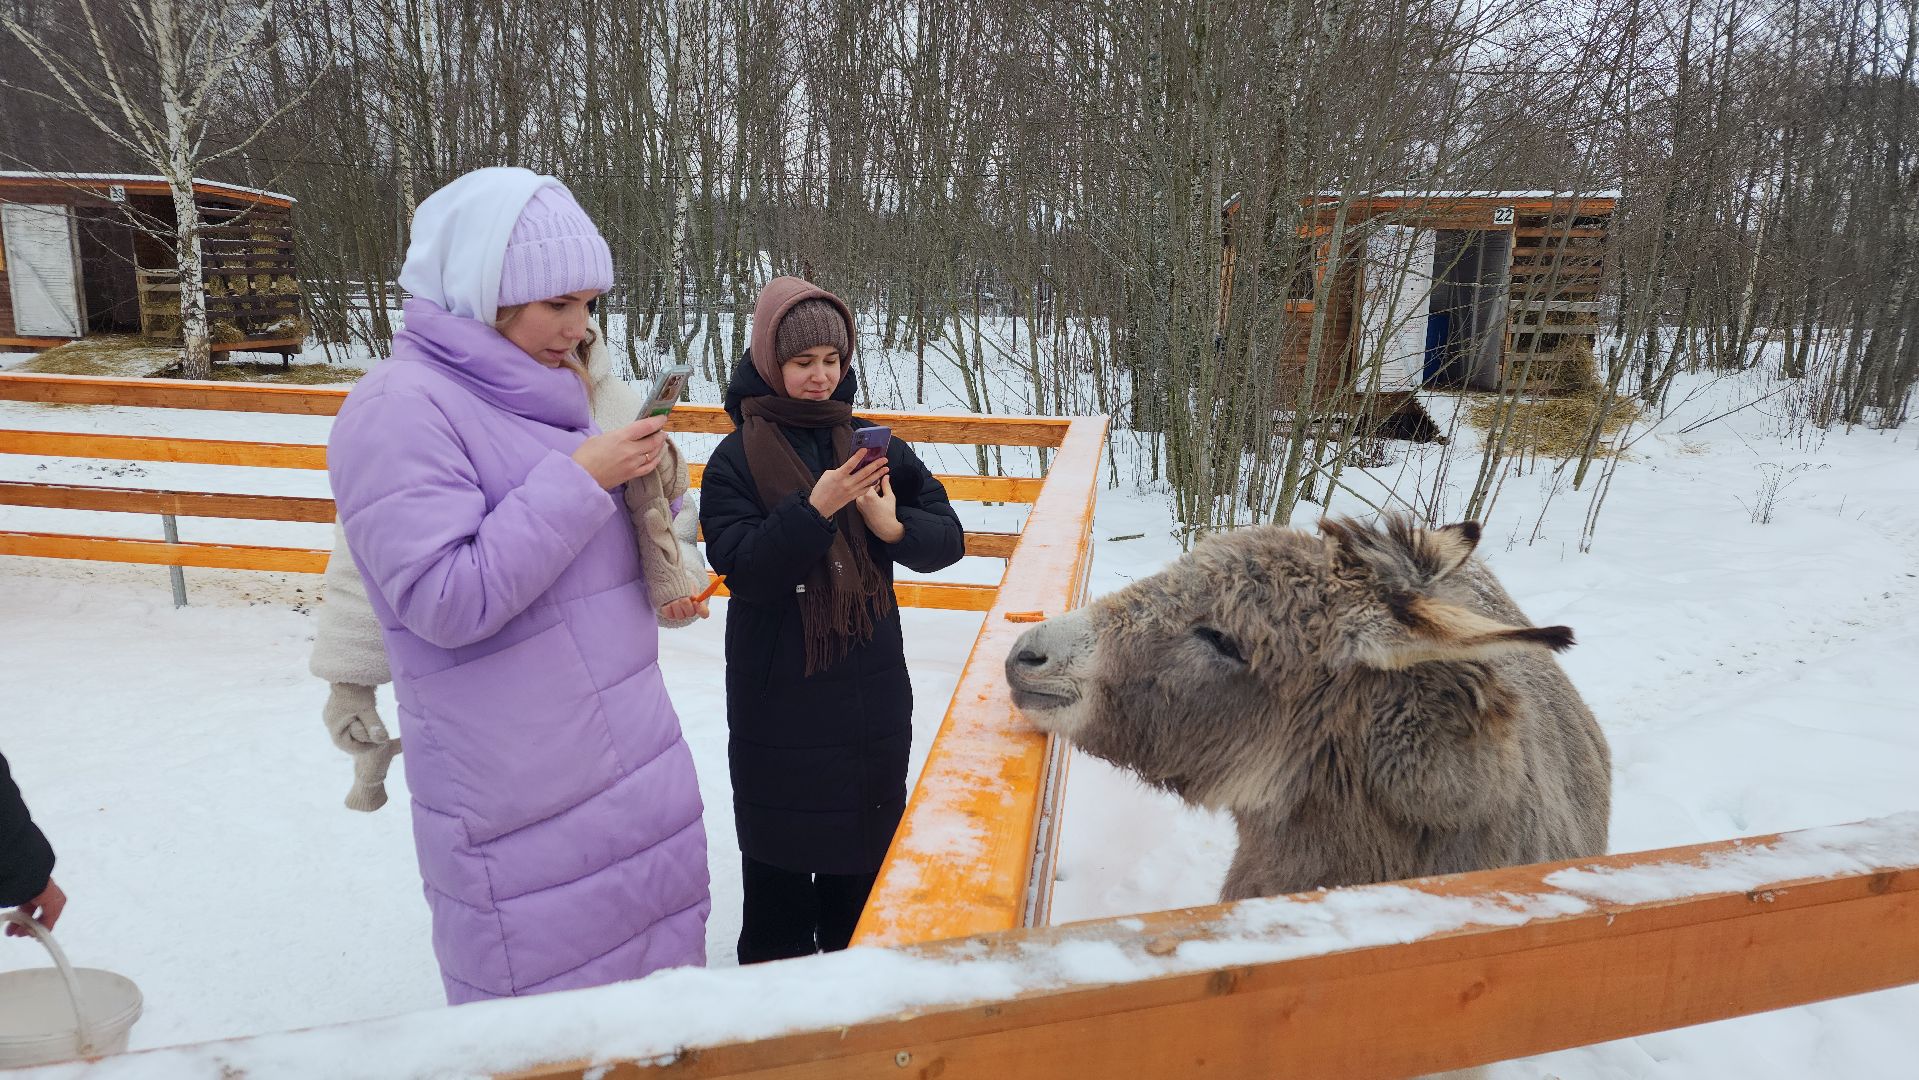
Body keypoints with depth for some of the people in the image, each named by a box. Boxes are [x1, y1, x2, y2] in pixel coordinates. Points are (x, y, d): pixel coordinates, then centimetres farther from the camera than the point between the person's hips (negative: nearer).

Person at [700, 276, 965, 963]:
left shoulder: (872, 445, 3)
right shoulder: (737, 457, -5)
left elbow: (949, 537, 0)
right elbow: (740, 567, -16)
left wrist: (892, 526, -20)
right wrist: (814, 510, -27)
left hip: (871, 688, 3)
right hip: (776, 694, -3)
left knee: (867, 846, 16)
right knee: (779, 851, 11)